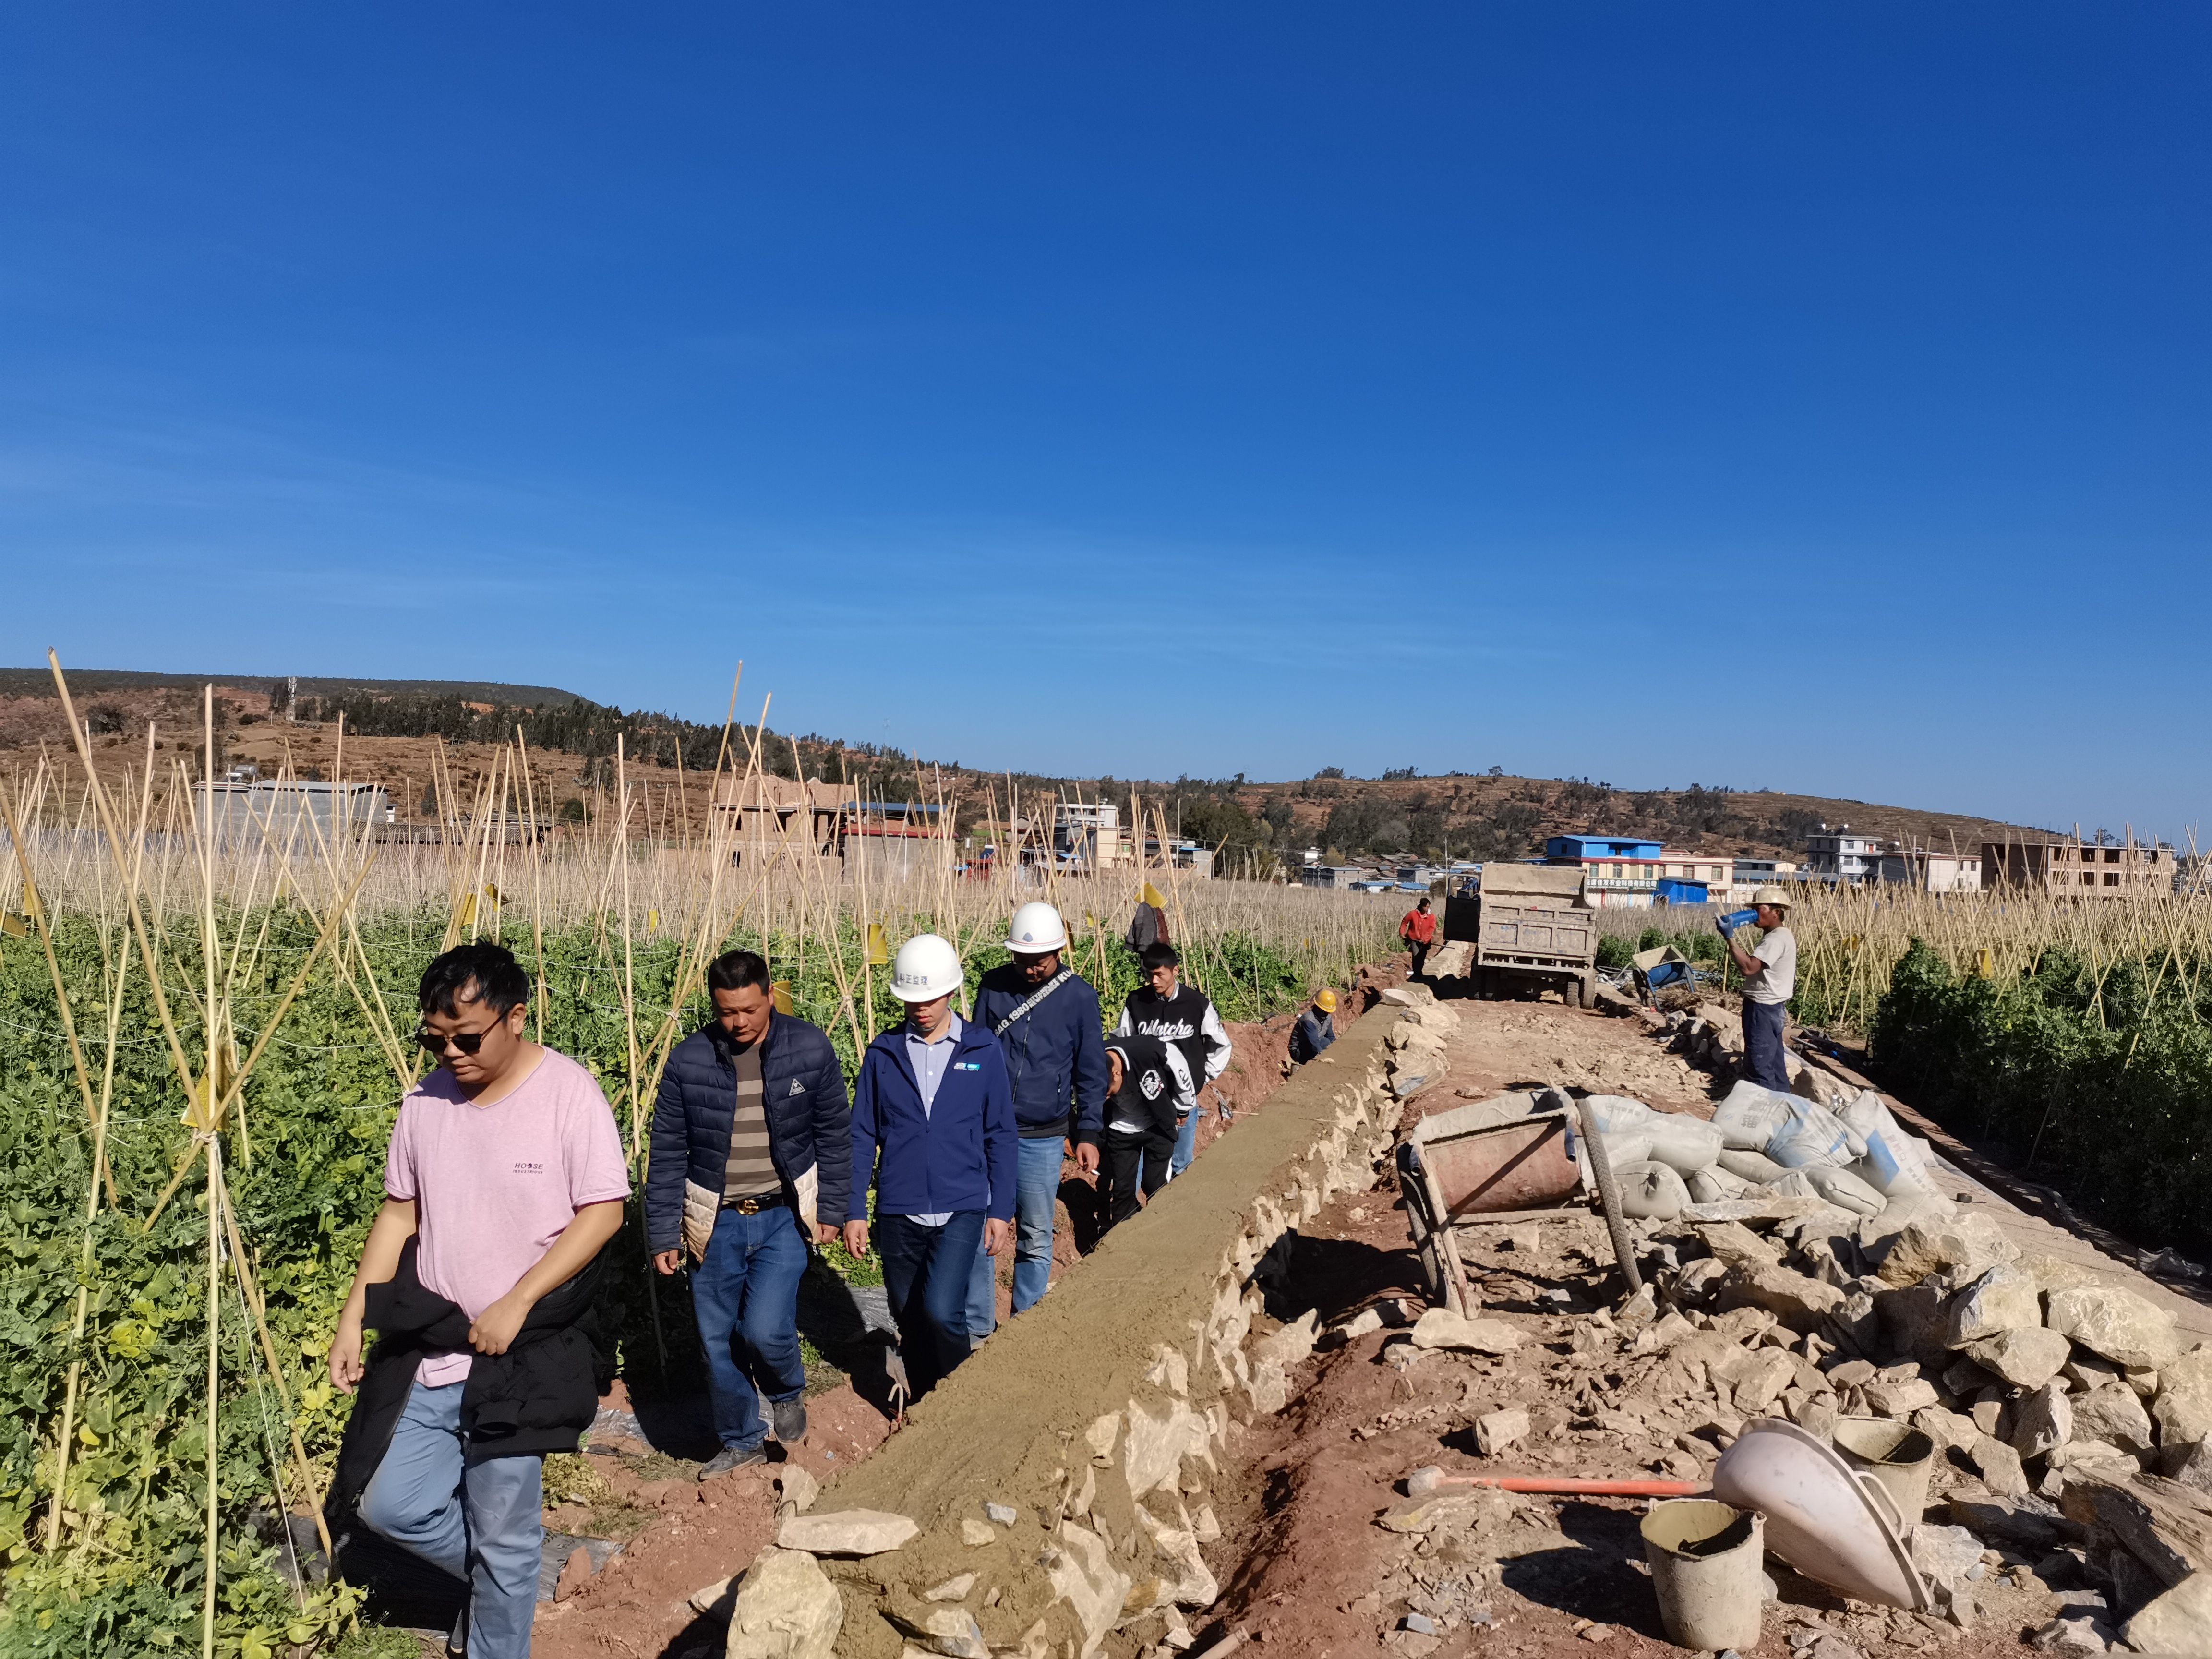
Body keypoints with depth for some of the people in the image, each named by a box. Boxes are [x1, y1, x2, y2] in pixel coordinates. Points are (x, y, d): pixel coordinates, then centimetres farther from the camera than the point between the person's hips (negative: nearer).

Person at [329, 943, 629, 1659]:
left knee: (504, 1537, 4)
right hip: (428, 1349, 5)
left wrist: (515, 1305, -18)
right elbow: (399, 1213, 11)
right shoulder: (426, 1099, 1)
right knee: (389, 1505, 8)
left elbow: (604, 1212, -14)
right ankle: (499, 1582, 35)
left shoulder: (568, 1092, -14)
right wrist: (353, 1318, 5)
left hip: (522, 1357, -5)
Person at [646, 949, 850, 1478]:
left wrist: (831, 1209, 0)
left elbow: (834, 1134, 2)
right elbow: (667, 1154, 0)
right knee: (719, 1342, 9)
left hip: (784, 1216, -2)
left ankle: (788, 1393, 20)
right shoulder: (688, 1061, -6)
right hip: (716, 1223, 2)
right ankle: (741, 1443, 32)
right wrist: (663, 1235, -1)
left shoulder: (810, 1048, -7)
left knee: (765, 1329, -15)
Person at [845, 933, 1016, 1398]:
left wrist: (1001, 1209, 1)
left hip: (962, 1210, -2)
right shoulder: (883, 1053, 2)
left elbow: (1000, 1135, 4)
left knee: (941, 1311, -18)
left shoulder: (982, 1050, -1)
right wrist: (855, 1212, 2)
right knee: (910, 1322, 12)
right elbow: (863, 1137, 5)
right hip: (898, 1215, 2)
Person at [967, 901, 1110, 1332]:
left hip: (1042, 1139, -1)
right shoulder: (993, 987, 1)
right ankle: (976, 1329, 15)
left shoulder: (1079, 996, -3)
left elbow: (1090, 1072, 3)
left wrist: (1088, 1133, -1)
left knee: (1035, 1241, 9)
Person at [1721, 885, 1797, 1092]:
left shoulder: (1777, 938, -20)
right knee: (1773, 1060, 17)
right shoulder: (1778, 936, 15)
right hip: (1770, 1006, 11)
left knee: (1759, 1062, -6)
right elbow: (1755, 964, 16)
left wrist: (1730, 937, -29)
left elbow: (1749, 967, -29)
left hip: (1763, 1008, -11)